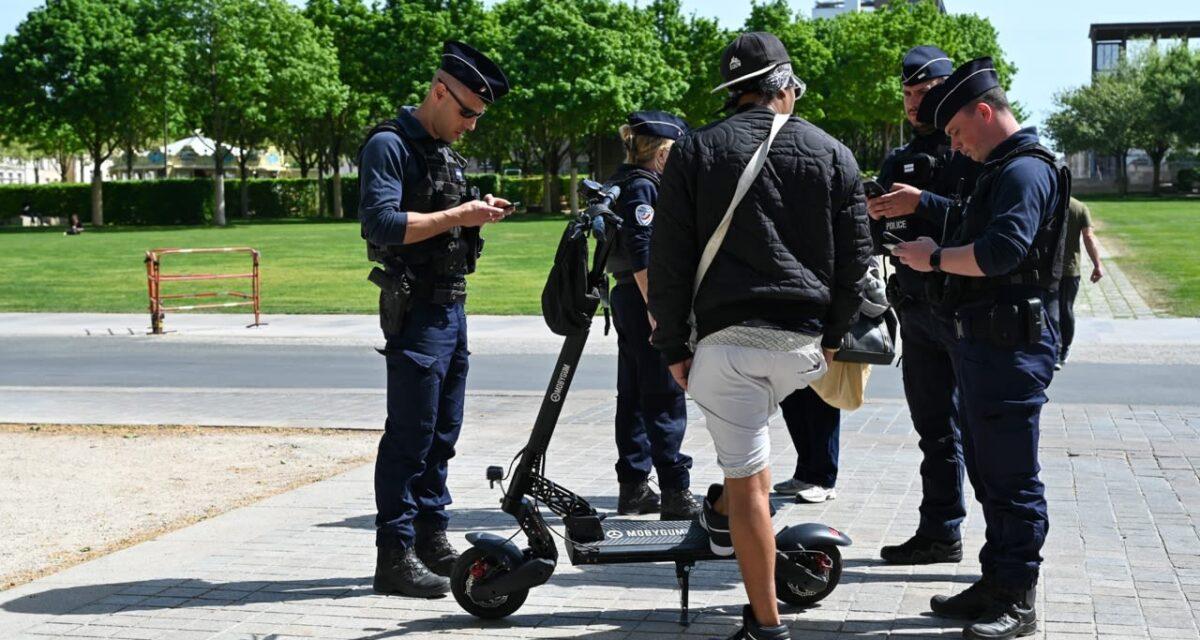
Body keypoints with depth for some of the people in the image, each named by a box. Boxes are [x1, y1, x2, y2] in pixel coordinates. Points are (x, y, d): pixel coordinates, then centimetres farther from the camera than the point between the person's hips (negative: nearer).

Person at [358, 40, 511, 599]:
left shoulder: (445, 151, 18)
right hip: (416, 309, -9)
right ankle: (394, 557, -3)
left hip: (451, 307, 9)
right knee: (410, 434, -7)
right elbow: (382, 225, -22)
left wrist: (476, 214, 5)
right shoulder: (390, 145, -11)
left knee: (442, 432, 14)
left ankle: (431, 539, 23)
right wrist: (457, 216, -20)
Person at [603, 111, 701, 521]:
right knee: (665, 398, -8)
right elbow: (641, 252, -21)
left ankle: (633, 487, 18)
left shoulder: (625, 183, 15)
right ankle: (675, 493, -7)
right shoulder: (642, 187, -14)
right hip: (644, 300, -10)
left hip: (628, 299, 10)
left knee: (634, 396, 13)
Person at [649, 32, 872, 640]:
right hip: (804, 340, 3)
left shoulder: (695, 150, 3)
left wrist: (674, 346, 7)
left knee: (748, 479, 1)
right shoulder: (832, 153, 6)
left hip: (727, 335, -2)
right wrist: (833, 334, 20)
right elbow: (856, 254, 8)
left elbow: (668, 259, 1)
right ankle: (723, 516, 44)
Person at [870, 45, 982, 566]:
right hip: (916, 309, 7)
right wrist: (873, 216, -3)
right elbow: (880, 240, 18)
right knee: (935, 429, 13)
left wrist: (922, 204, -22)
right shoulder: (899, 161, 18)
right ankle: (940, 534, 20)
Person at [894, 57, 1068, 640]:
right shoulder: (1000, 170, 19)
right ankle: (995, 585, 24)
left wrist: (936, 258, -15)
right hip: (982, 340, 11)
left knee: (1011, 476, -5)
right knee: (988, 471, 16)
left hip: (1011, 344, -11)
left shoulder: (1026, 170, -14)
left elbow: (1002, 250, -27)